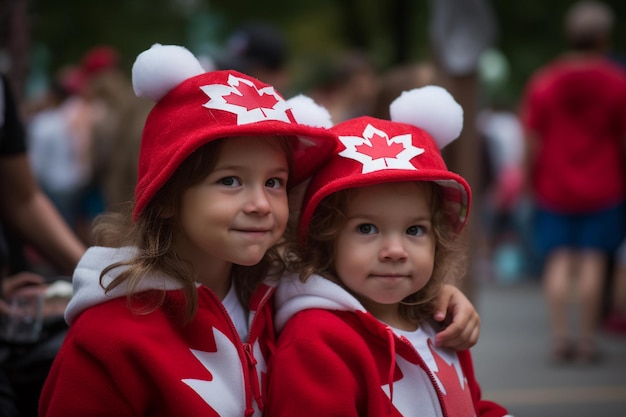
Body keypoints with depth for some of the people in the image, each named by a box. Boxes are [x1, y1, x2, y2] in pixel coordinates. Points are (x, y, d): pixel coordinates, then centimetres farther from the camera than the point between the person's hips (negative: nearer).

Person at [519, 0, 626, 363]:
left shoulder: (543, 82, -1)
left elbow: (533, 140, -2)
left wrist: (533, 181, 8)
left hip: (554, 188, 1)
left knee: (558, 259, 4)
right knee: (593, 259, 2)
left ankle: (560, 335, -3)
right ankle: (587, 338, 2)